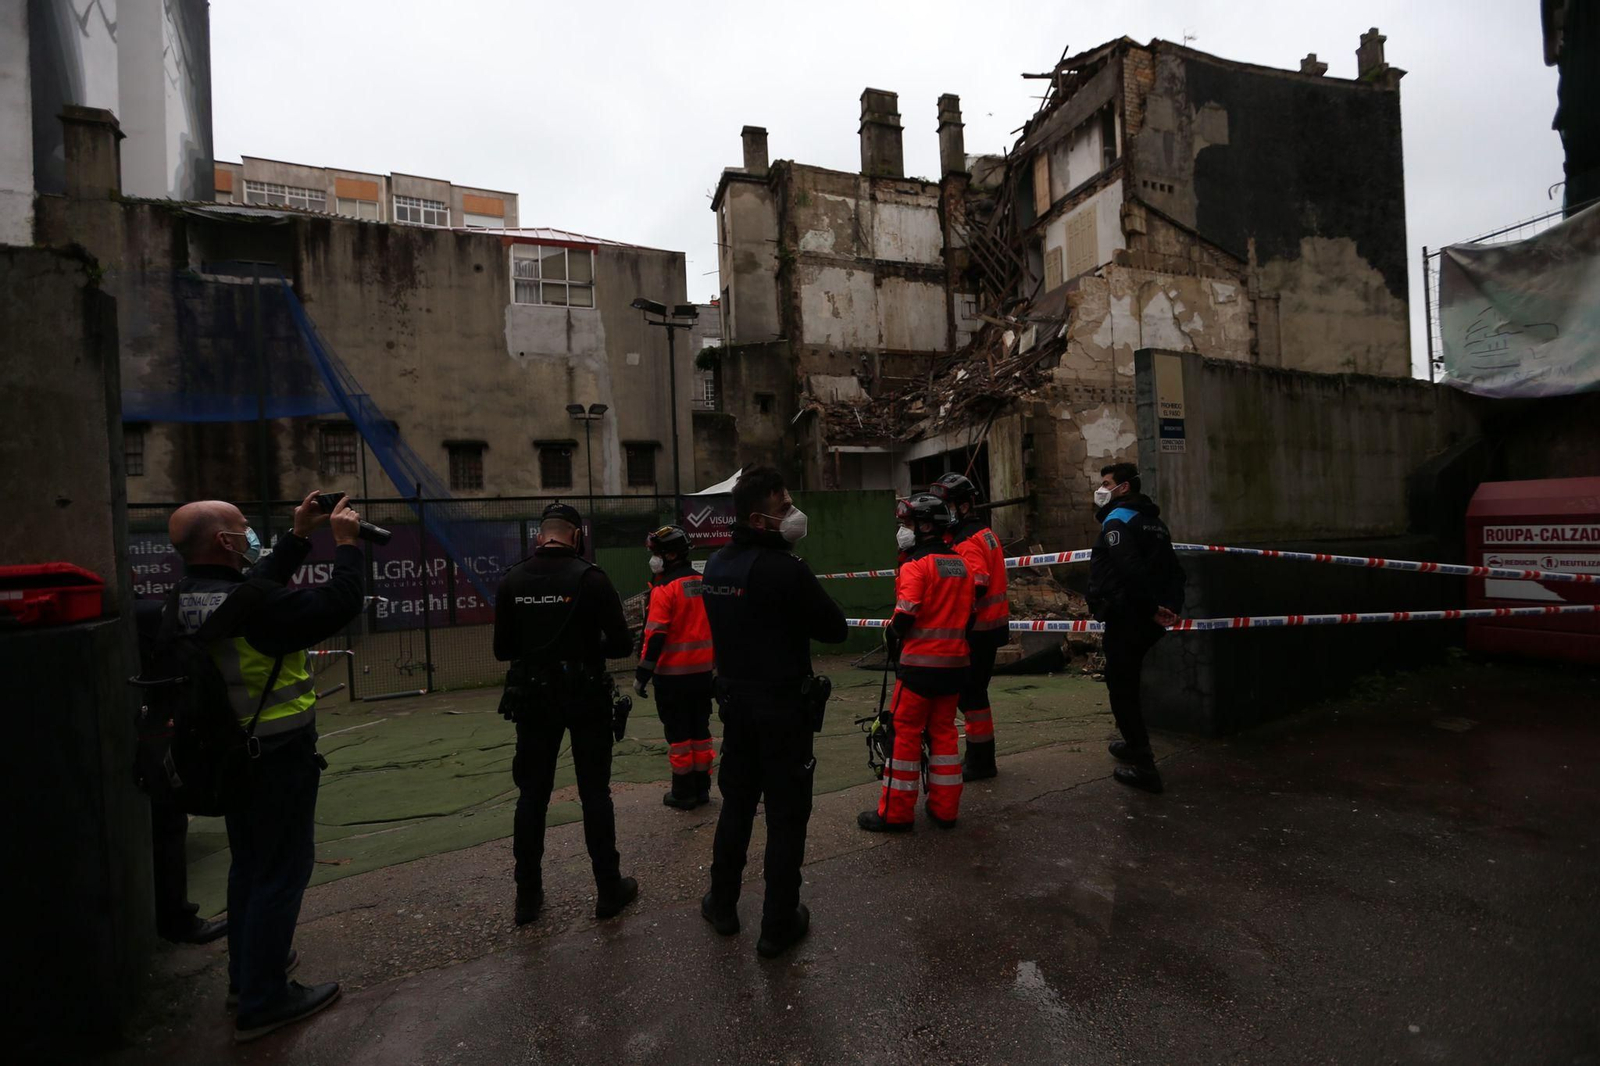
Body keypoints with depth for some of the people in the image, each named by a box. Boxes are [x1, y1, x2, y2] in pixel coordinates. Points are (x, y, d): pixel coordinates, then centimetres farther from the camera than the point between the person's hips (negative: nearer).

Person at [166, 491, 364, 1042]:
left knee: (250, 862, 24)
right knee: (283, 870, 5)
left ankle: (246, 970, 41)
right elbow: (339, 603, -27)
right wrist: (346, 542, -15)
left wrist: (299, 535, 13)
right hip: (278, 757, -9)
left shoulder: (188, 598, -1)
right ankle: (263, 1001, 17)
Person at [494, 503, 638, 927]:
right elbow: (621, 644, -14)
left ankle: (528, 895, 25)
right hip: (586, 696, -3)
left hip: (533, 698, 3)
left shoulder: (512, 582, -2)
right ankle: (608, 889, 19)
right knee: (595, 793, 8)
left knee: (532, 794, 15)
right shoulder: (590, 577, -14)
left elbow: (502, 650, 4)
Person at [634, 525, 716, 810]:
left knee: (678, 734, 6)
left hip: (673, 674, -6)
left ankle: (683, 793, 15)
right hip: (703, 671, 6)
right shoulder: (702, 583, 6)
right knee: (700, 730, 15)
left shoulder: (664, 589, -15)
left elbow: (655, 635, -19)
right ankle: (702, 788, 23)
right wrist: (714, 663, 22)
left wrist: (643, 673, -13)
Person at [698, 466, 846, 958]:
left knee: (736, 803, 22)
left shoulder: (715, 566, 2)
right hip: (782, 705, -7)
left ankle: (722, 906, 37)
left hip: (734, 700, 7)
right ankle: (778, 926, 23)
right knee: (786, 815, 9)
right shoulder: (785, 569, -22)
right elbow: (835, 628, -14)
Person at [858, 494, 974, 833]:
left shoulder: (916, 566, -14)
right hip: (955, 662, 7)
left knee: (905, 732, 3)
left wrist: (890, 634, 0)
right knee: (943, 731, 15)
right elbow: (969, 614, 12)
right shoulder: (961, 564, 9)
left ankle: (896, 812, 10)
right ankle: (945, 808, 22)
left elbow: (905, 615, -18)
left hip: (920, 664, -7)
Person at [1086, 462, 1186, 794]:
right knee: (1127, 684, 24)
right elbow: (1174, 570, 16)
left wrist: (1152, 608, -19)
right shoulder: (1153, 521, 17)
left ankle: (1144, 768, 1)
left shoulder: (1116, 521, -11)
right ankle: (1134, 744, 37)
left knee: (1122, 691, -1)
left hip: (1125, 619, -9)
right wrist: (1171, 608, 10)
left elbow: (1130, 570, -26)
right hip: (1149, 622, 9)